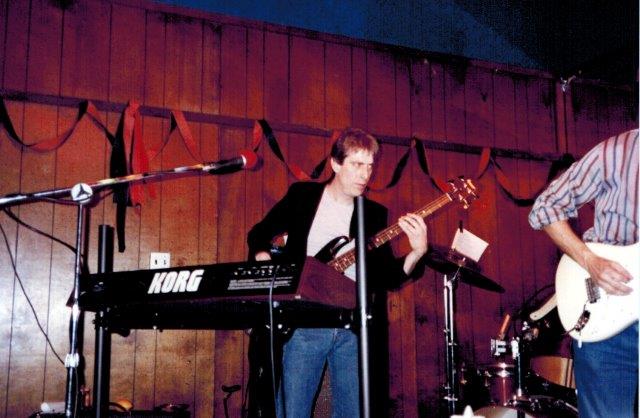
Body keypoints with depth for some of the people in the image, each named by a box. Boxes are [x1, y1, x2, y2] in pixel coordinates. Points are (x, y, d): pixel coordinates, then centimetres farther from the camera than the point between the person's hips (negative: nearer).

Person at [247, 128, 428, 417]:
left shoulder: (374, 213, 8)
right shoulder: (301, 195, 3)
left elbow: (386, 276, 3)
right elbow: (259, 234, 11)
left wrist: (417, 252, -15)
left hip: (352, 328, 2)